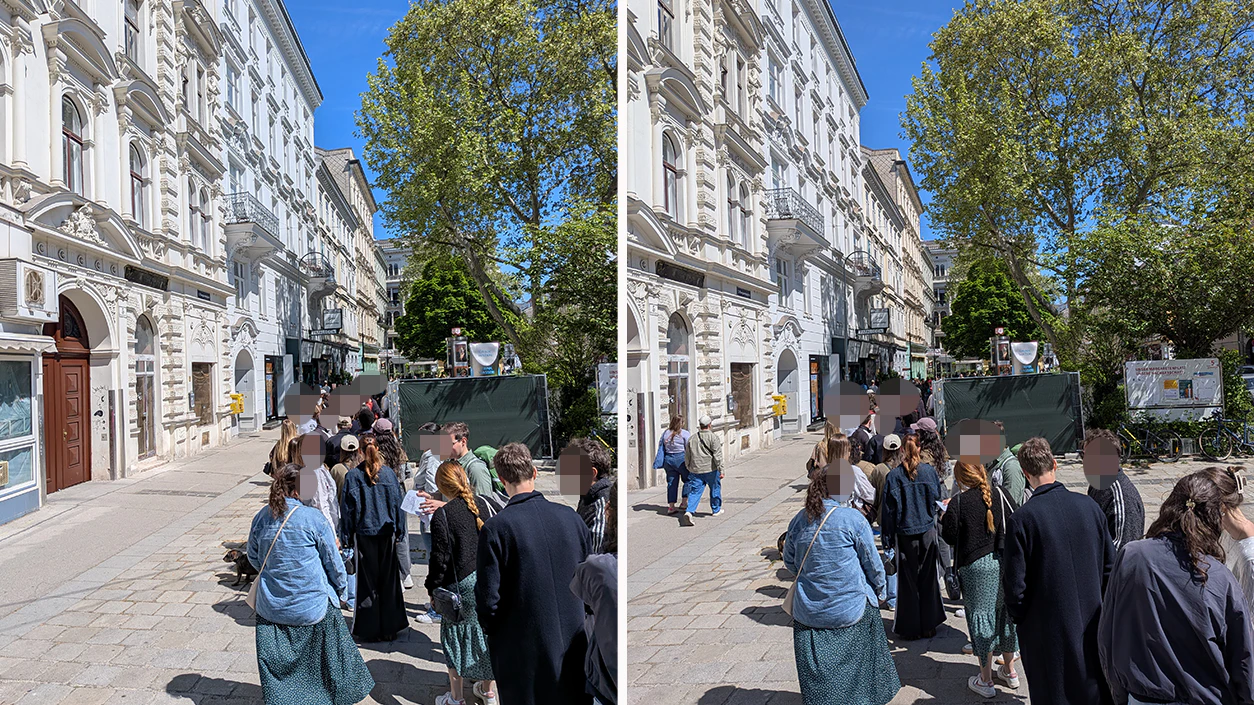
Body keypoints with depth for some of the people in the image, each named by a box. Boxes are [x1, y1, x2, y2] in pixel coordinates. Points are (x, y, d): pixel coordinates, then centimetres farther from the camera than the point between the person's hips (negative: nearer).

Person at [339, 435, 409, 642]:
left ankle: (371, 630, 12)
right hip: (386, 532, 1)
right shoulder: (389, 473, -4)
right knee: (388, 581, 9)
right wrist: (399, 530, 10)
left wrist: (348, 535, 4)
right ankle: (389, 628, 15)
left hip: (364, 533, -1)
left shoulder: (353, 475, -8)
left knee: (368, 581, 7)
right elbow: (397, 502, 1)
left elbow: (347, 507, -4)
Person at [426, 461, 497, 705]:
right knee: (484, 632, 18)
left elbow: (440, 557, -13)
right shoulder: (481, 504, -1)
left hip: (460, 584, -5)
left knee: (455, 637, 10)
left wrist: (433, 588, 0)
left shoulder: (442, 515, -17)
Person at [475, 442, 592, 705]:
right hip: (572, 642, 3)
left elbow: (488, 597, -14)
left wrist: (490, 628, 6)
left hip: (522, 650, -3)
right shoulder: (571, 517, -6)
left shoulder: (495, 528, -18)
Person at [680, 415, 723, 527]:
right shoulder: (713, 438, -8)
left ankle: (689, 512, -18)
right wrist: (721, 470, -11)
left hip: (695, 470, 3)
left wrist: (689, 469, 27)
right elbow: (717, 455, -13)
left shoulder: (691, 438, 8)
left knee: (694, 492, 1)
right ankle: (716, 510, 33)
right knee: (715, 489, 18)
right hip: (711, 469, -3)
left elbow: (687, 457, 14)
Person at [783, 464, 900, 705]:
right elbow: (872, 563, -3)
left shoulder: (798, 520, -1)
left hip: (809, 611, 3)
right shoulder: (852, 518, -12)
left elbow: (789, 562, 11)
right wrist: (879, 591, 15)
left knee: (818, 675, 13)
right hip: (850, 608, -3)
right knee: (855, 667, 15)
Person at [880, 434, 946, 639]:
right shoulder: (929, 471, -7)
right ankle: (928, 626, 21)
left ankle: (910, 628, 14)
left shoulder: (893, 476, -11)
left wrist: (887, 538, 0)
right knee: (928, 580, 13)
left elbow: (888, 509, -8)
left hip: (905, 533, -2)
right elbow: (939, 497, 4)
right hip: (927, 531, 2)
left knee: (908, 582, 8)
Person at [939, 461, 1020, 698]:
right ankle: (1009, 671, 33)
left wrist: (944, 519, 9)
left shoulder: (958, 503, -15)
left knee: (981, 616, 5)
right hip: (1004, 562, 5)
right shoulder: (999, 494, -3)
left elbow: (950, 537, -9)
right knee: (1004, 613, 19)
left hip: (976, 567, -4)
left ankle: (985, 680, 14)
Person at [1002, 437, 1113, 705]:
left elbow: (1014, 582, -16)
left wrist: (1018, 616, 1)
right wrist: (1095, 600, 16)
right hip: (1090, 621, 4)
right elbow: (1109, 565, 2)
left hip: (1046, 629, -4)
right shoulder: (1088, 505, -7)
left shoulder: (1022, 518, -20)